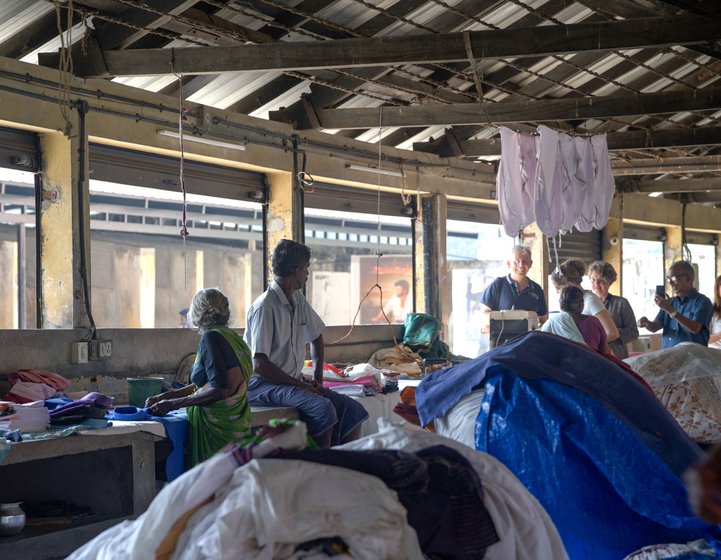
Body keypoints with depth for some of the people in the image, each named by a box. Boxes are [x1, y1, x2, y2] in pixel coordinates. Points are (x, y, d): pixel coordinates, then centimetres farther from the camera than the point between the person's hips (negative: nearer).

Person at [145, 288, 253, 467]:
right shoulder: (233, 337, 13)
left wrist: (173, 404, -16)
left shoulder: (211, 337, -14)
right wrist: (163, 397, 19)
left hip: (217, 426, -9)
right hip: (237, 424, 9)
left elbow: (218, 390, -22)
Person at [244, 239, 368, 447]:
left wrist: (318, 376, 14)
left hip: (293, 381, 8)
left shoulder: (298, 299, 10)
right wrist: (300, 385, -17)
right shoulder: (264, 307, -16)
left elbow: (316, 336, 27)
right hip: (263, 384, -8)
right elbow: (259, 365, -21)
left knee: (353, 410, -10)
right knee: (323, 407, -32)